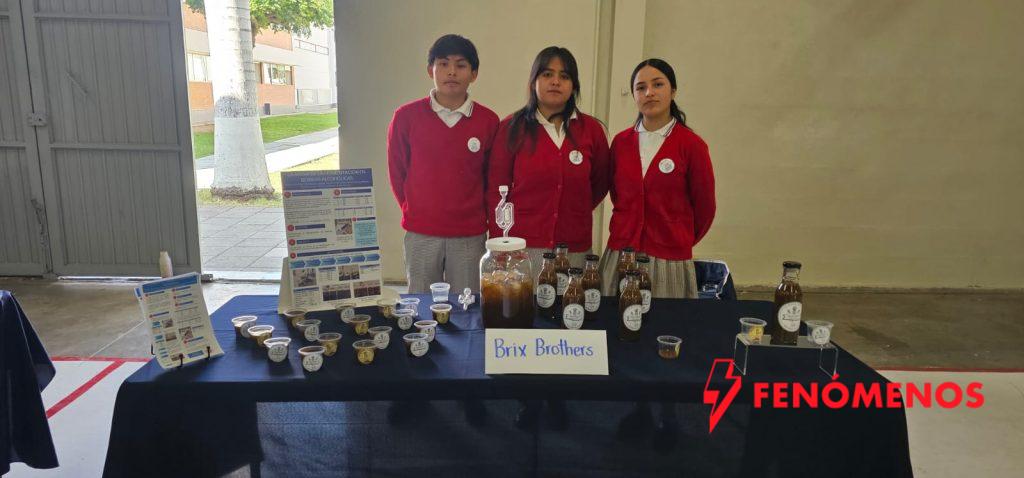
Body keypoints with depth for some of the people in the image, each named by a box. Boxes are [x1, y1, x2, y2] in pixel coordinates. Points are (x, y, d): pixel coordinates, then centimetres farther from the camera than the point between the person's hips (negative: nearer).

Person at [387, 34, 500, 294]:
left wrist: (475, 212, 9)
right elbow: (397, 171, 8)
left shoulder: (488, 121, -3)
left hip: (470, 235, 0)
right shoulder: (406, 116, -3)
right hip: (420, 234, 0)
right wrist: (414, 212, 11)